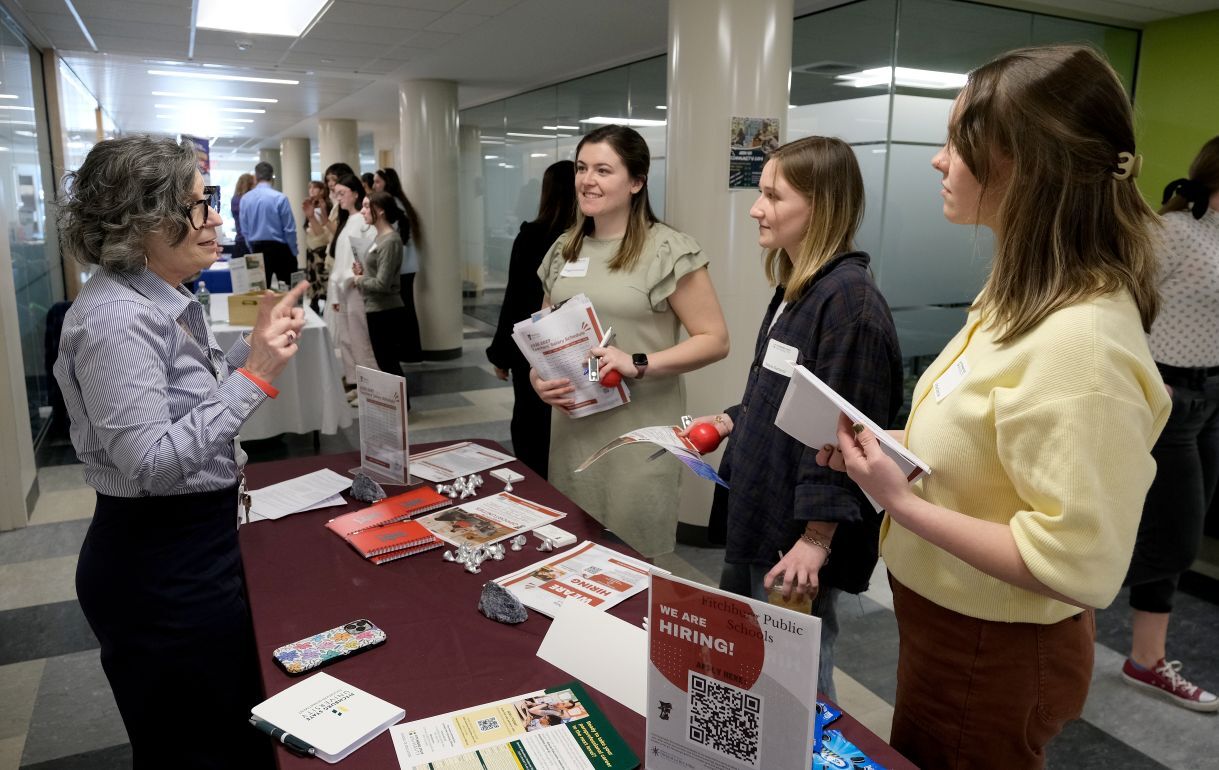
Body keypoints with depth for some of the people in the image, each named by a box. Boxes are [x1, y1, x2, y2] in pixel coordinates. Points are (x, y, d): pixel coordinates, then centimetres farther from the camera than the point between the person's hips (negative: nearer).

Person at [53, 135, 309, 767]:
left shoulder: (158, 300, 7)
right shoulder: (116, 317, -22)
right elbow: (150, 463, -28)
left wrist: (253, 347, 6)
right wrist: (254, 377, -28)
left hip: (189, 547, 9)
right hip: (161, 569, -9)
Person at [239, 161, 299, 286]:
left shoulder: (245, 199, 0)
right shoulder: (280, 198, -13)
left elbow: (245, 230, 6)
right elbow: (289, 229, -10)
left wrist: (253, 250, 18)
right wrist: (293, 253, 1)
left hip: (257, 249, 4)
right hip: (279, 248, -4)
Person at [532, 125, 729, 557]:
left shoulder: (669, 250, -10)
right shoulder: (564, 249, 9)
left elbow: (714, 340, -10)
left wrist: (638, 364, -21)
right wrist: (537, 376, -2)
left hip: (639, 431, -6)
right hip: (573, 427, 6)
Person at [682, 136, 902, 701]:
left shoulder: (848, 298, -21)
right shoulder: (794, 288, 9)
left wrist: (817, 537, -23)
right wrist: (733, 421, 12)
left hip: (800, 541, -10)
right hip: (760, 517, 10)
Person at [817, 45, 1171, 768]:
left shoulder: (1079, 342, -30)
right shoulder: (1028, 294, 0)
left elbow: (1078, 565, -29)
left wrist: (903, 502, -26)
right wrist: (887, 449, -3)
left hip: (991, 655, -8)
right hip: (950, 617, 9)